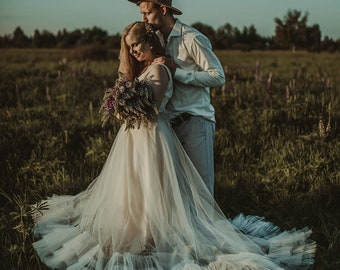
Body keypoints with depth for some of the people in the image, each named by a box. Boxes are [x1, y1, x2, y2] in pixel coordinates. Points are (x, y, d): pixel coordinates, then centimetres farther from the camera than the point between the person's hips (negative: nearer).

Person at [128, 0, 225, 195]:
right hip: (171, 122, 7)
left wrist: (176, 72, -17)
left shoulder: (192, 39, -11)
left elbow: (218, 77, -14)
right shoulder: (158, 39, 13)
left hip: (195, 121, -7)